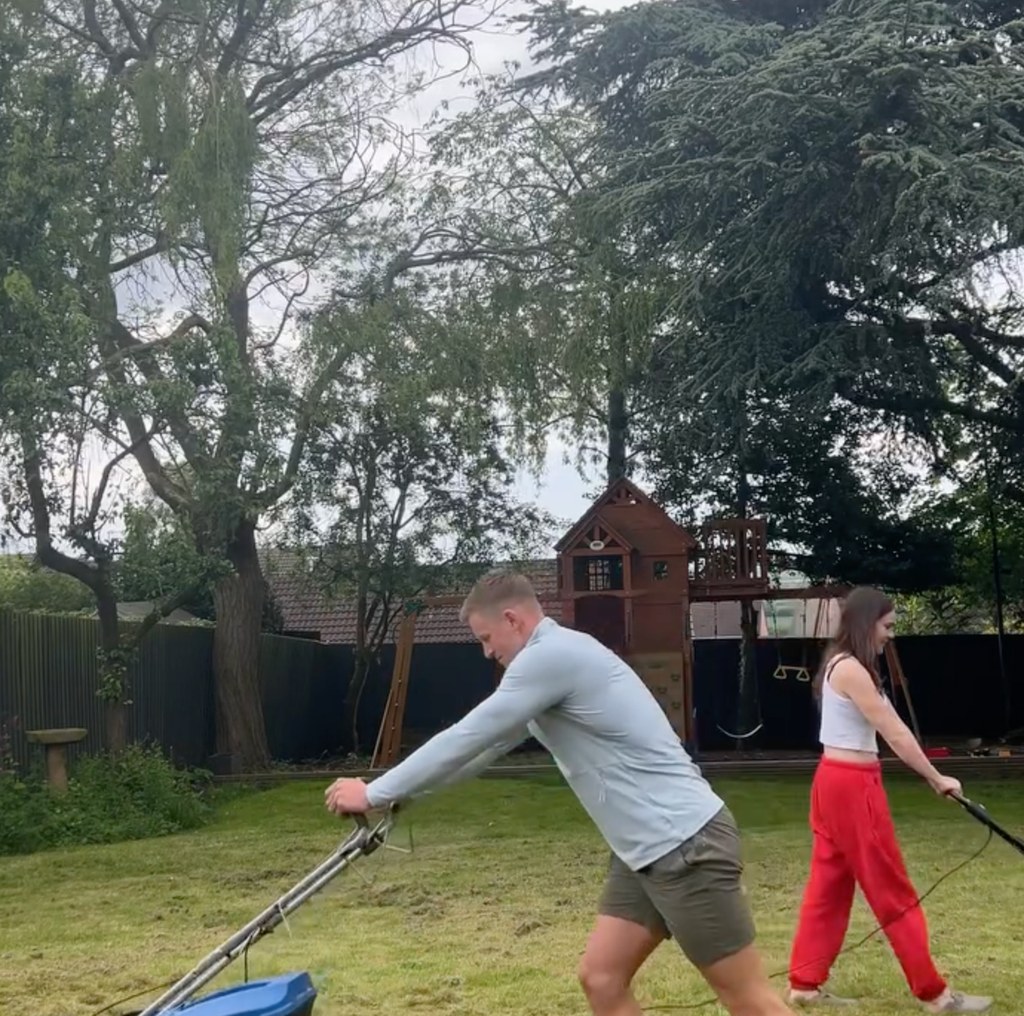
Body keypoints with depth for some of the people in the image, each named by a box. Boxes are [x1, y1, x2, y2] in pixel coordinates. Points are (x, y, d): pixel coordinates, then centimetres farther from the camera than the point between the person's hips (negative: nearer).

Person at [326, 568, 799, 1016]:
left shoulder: (552, 654, -15)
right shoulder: (553, 659, 16)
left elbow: (466, 739, -12)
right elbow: (490, 745, 25)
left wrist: (375, 794, -2)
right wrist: (400, 790, 26)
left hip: (684, 843, -10)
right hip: (646, 849, 10)